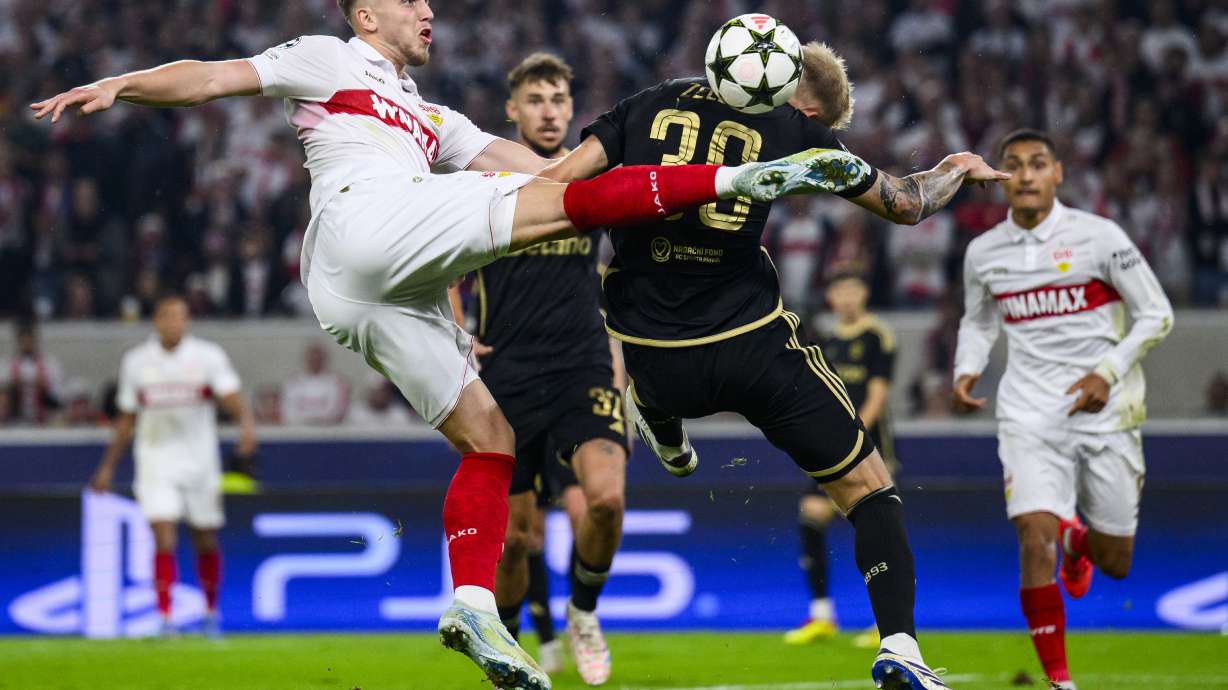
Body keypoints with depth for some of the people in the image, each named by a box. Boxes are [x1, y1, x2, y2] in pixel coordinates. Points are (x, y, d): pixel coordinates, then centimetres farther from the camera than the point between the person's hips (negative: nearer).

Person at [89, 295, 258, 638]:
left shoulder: (208, 356, -2)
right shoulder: (136, 361, 4)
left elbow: (231, 397, -14)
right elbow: (126, 420, 14)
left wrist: (246, 423, -35)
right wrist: (108, 466, 15)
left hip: (200, 462, 0)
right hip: (156, 463, 0)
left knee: (206, 543, 9)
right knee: (164, 541, -14)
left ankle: (211, 610, 29)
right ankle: (166, 618, -12)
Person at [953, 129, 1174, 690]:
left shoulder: (1098, 236, -7)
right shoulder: (983, 252, 3)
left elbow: (1157, 314, -2)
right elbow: (978, 322, 22)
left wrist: (1108, 373, -14)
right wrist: (967, 371, 2)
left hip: (1106, 412, -1)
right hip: (1030, 413, 1)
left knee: (1114, 565, 8)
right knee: (1035, 538, -20)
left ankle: (1079, 540, 47)